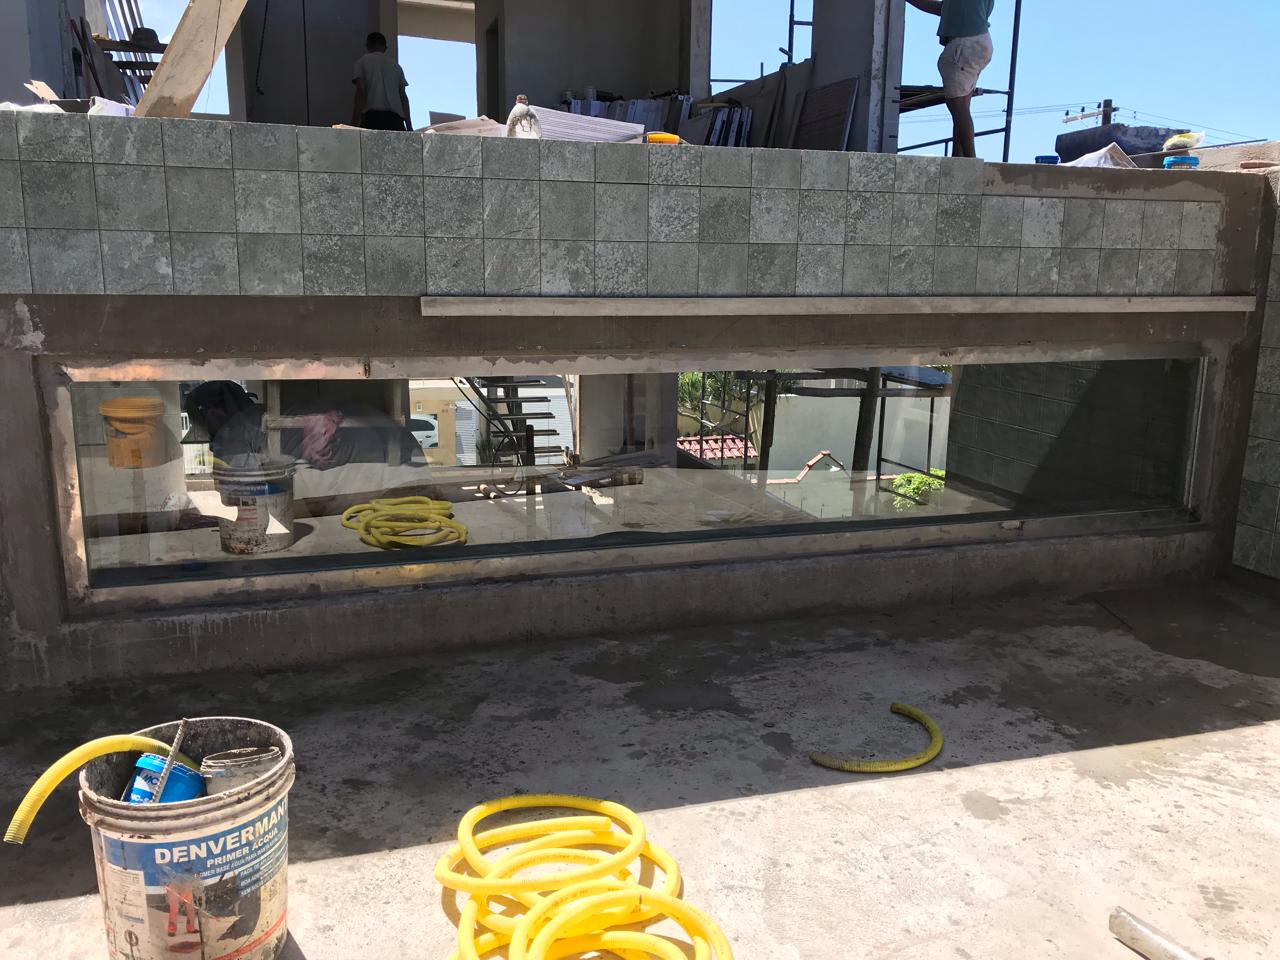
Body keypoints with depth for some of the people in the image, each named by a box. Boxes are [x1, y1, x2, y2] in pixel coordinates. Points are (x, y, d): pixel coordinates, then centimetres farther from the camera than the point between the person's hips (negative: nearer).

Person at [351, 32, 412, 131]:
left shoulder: (363, 61, 11)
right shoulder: (395, 65, 21)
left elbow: (360, 91, -1)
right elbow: (403, 96, 14)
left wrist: (354, 122, -5)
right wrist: (409, 126, 13)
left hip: (373, 116, -3)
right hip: (395, 118, 3)